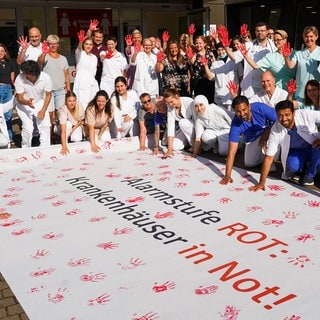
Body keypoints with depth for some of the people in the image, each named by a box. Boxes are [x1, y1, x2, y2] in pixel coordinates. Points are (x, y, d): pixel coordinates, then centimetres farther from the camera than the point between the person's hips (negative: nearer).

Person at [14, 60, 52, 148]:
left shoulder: (45, 78, -25)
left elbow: (48, 95, -9)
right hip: (23, 105, -2)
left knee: (45, 125, -13)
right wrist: (27, 102, -43)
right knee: (28, 128, -17)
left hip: (39, 103, 2)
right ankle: (25, 149, 8)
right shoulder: (19, 79, -29)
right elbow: (19, 98, -20)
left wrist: (43, 110, -18)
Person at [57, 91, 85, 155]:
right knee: (68, 124, -34)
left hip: (76, 126, 2)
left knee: (77, 139, -25)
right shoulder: (63, 110, -33)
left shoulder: (79, 106, -24)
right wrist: (64, 146, -50)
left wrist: (72, 130, -17)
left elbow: (81, 121, -5)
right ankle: (65, 144, -17)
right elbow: (63, 130, -41)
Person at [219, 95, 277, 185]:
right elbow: (232, 151, -31)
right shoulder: (236, 124, -30)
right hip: (252, 140, 2)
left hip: (269, 131, -2)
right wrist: (227, 175, -34)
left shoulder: (260, 108, -35)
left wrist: (266, 134, -33)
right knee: (249, 163, -3)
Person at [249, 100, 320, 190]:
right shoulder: (275, 131, -23)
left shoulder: (306, 115, -28)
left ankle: (310, 175, -6)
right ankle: (301, 170, 7)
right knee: (292, 165, -32)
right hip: (296, 152, 0)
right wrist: (262, 183, -23)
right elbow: (268, 157, -21)